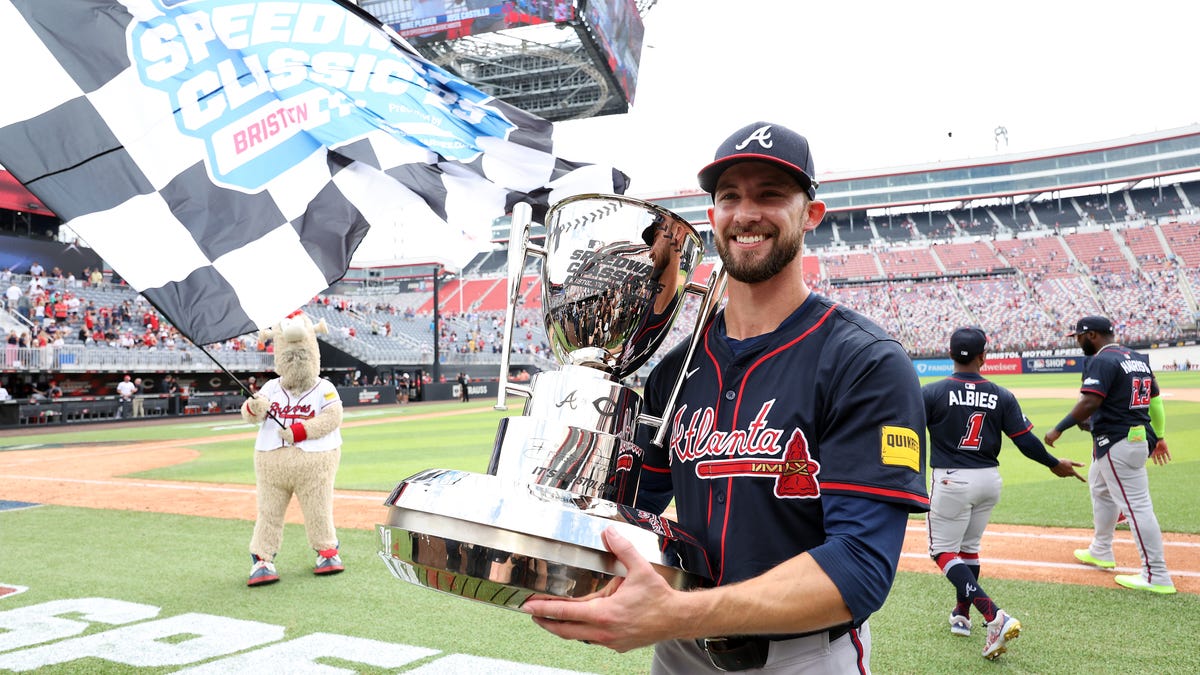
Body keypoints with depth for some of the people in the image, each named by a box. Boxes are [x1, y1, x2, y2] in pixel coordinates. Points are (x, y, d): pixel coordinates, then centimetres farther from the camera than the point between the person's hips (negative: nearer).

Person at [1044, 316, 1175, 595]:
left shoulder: (1102, 361, -16)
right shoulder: (1138, 358, 14)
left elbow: (1089, 402, -26)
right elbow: (1155, 398, 18)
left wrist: (1058, 429, -20)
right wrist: (1158, 436, 25)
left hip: (1117, 442, -11)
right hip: (1140, 435, 11)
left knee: (1136, 505, -7)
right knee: (1100, 488, 26)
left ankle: (1157, 577, -3)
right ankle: (1101, 553, 39)